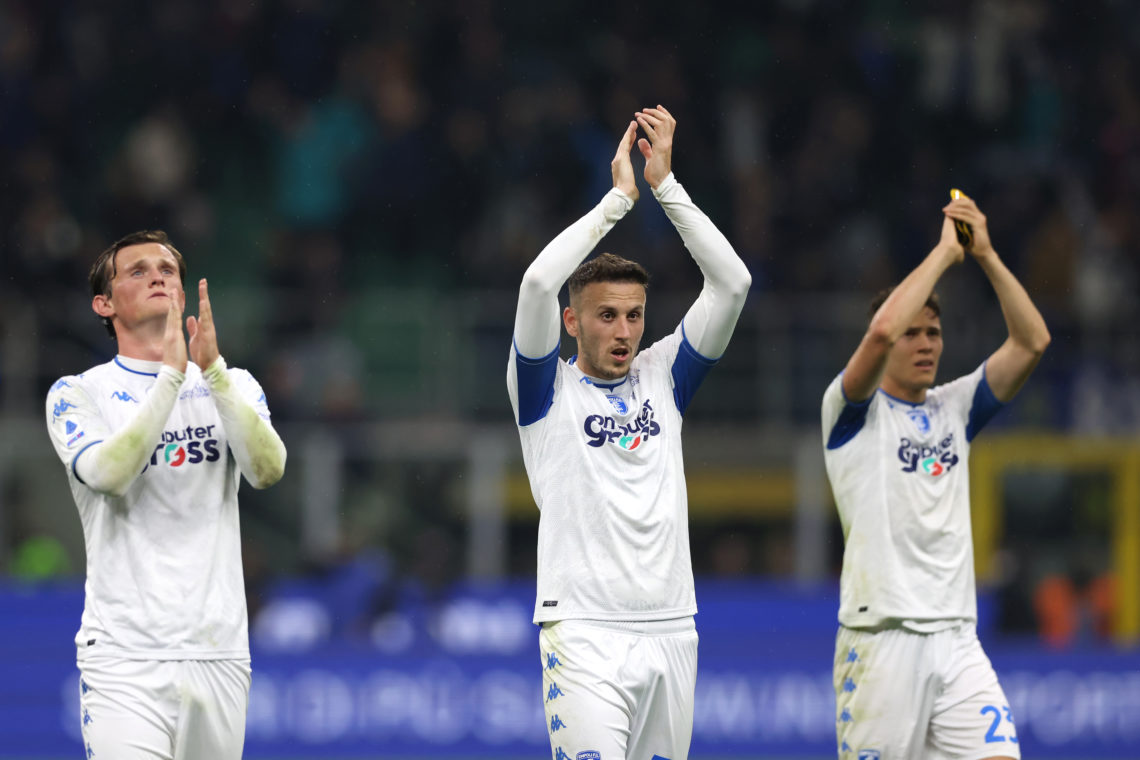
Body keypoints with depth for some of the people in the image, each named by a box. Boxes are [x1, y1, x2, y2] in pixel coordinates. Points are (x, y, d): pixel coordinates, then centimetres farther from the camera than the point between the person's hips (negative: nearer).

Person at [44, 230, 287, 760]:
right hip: (124, 657, -3)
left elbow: (267, 469, -6)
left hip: (219, 654, 3)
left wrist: (212, 370, -15)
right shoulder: (78, 393, 5)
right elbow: (107, 474, -15)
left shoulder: (232, 385, 14)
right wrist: (172, 374, -16)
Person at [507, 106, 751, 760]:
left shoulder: (662, 377, 14)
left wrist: (666, 184, -1)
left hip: (670, 628, 5)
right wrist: (620, 196, -8)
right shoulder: (549, 387, 3)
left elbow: (731, 282, 6)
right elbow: (540, 282, -14)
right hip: (584, 631, -5)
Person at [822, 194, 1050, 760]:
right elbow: (881, 331, -19)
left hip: (956, 642, 5)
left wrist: (986, 254, -1)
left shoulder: (954, 409, 16)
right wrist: (944, 250, -9)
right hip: (880, 642, -4)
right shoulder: (852, 411, 1)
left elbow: (1031, 342, 7)